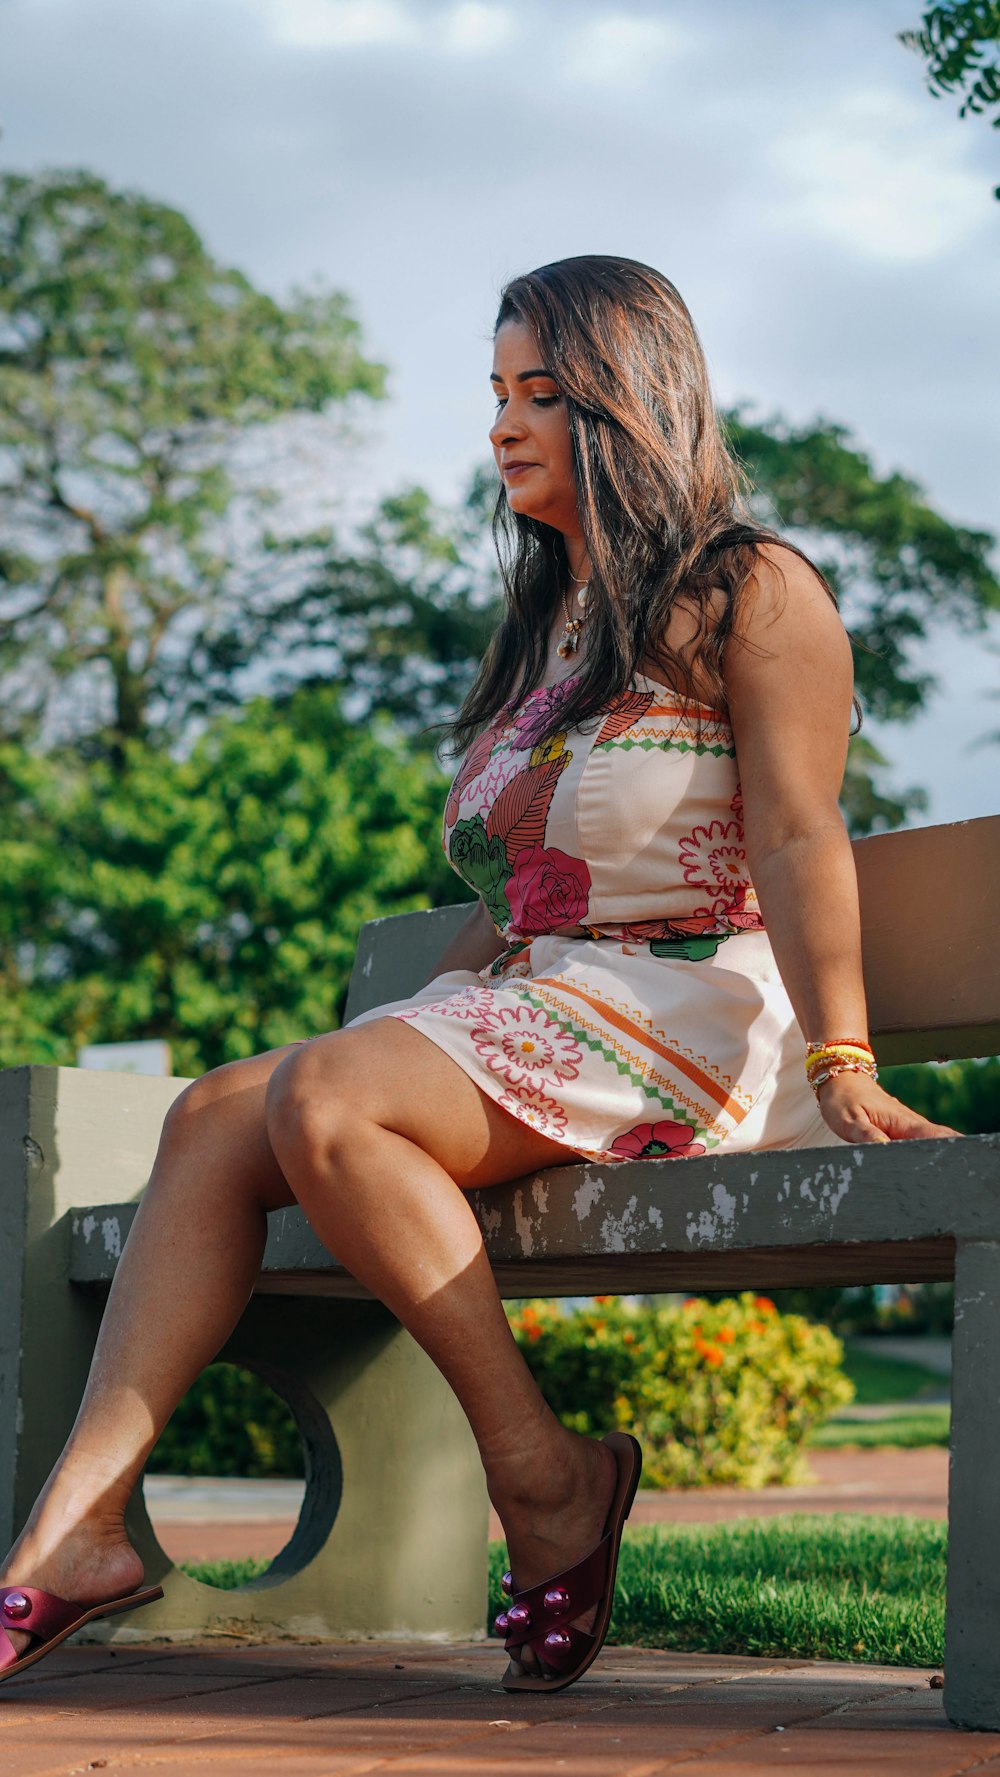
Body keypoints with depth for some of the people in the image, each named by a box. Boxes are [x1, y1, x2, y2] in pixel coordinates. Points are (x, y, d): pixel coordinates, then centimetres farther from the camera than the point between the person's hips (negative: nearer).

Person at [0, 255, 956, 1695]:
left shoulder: (752, 593, 0)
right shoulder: (549, 629, 25)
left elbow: (796, 839, -12)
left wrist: (839, 1061, -22)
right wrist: (429, 1020, 17)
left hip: (688, 1001, -8)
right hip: (526, 997, 8)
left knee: (323, 1100, -29)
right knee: (214, 1117, -12)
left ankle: (539, 1467, -18)